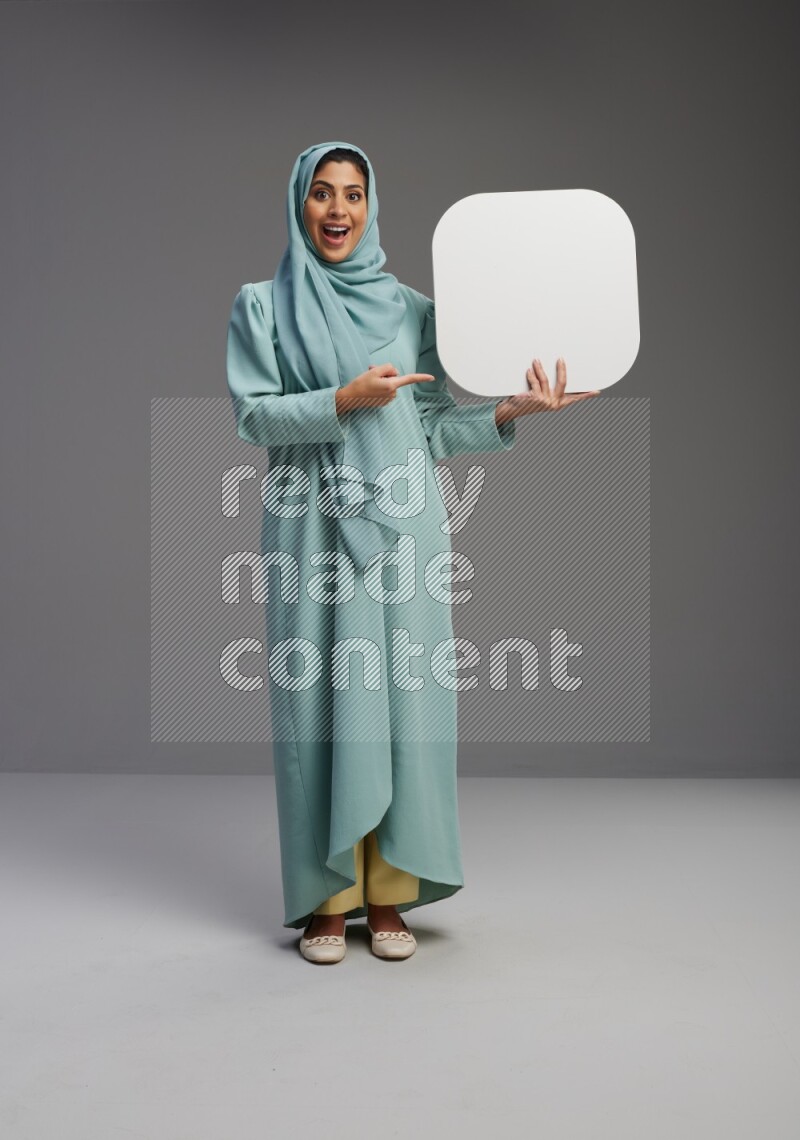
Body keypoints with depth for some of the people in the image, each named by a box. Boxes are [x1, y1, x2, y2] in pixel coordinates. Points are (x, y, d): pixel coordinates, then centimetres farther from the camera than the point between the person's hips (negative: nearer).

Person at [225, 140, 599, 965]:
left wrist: (511, 412, -5)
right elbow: (253, 414, -3)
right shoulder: (262, 306, 8)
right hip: (312, 526, -1)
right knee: (319, 696, -2)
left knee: (400, 693, 0)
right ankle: (326, 897, 9)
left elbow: (431, 427, 9)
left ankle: (388, 895, 10)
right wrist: (345, 399, -15)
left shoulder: (409, 308, 12)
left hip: (399, 525, 2)